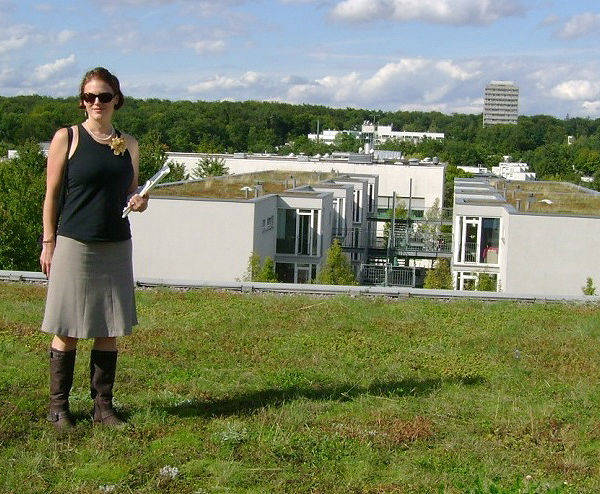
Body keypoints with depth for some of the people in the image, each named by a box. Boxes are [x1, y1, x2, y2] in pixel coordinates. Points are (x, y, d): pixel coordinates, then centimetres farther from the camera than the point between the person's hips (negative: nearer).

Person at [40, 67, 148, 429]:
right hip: (74, 246, -4)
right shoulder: (67, 138, -1)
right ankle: (59, 406, 13)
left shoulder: (129, 144, 10)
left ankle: (103, 405, 17)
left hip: (117, 247, 4)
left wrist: (139, 203, -4)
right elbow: (52, 194, 0)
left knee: (110, 330, 6)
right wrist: (48, 243, -4)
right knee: (67, 329, 1)